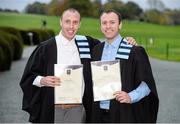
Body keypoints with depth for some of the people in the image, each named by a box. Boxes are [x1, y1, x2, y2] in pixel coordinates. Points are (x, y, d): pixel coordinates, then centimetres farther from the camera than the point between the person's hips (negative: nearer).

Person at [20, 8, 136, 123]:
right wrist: (42, 80, -19)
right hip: (52, 109, -2)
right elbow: (29, 75, 0)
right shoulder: (45, 48, -3)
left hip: (77, 109, 2)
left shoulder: (87, 44, 4)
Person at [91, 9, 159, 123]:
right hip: (100, 113, 4)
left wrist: (131, 97, -21)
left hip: (124, 113, -4)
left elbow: (147, 83, -7)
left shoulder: (134, 51, -6)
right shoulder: (96, 50, 8)